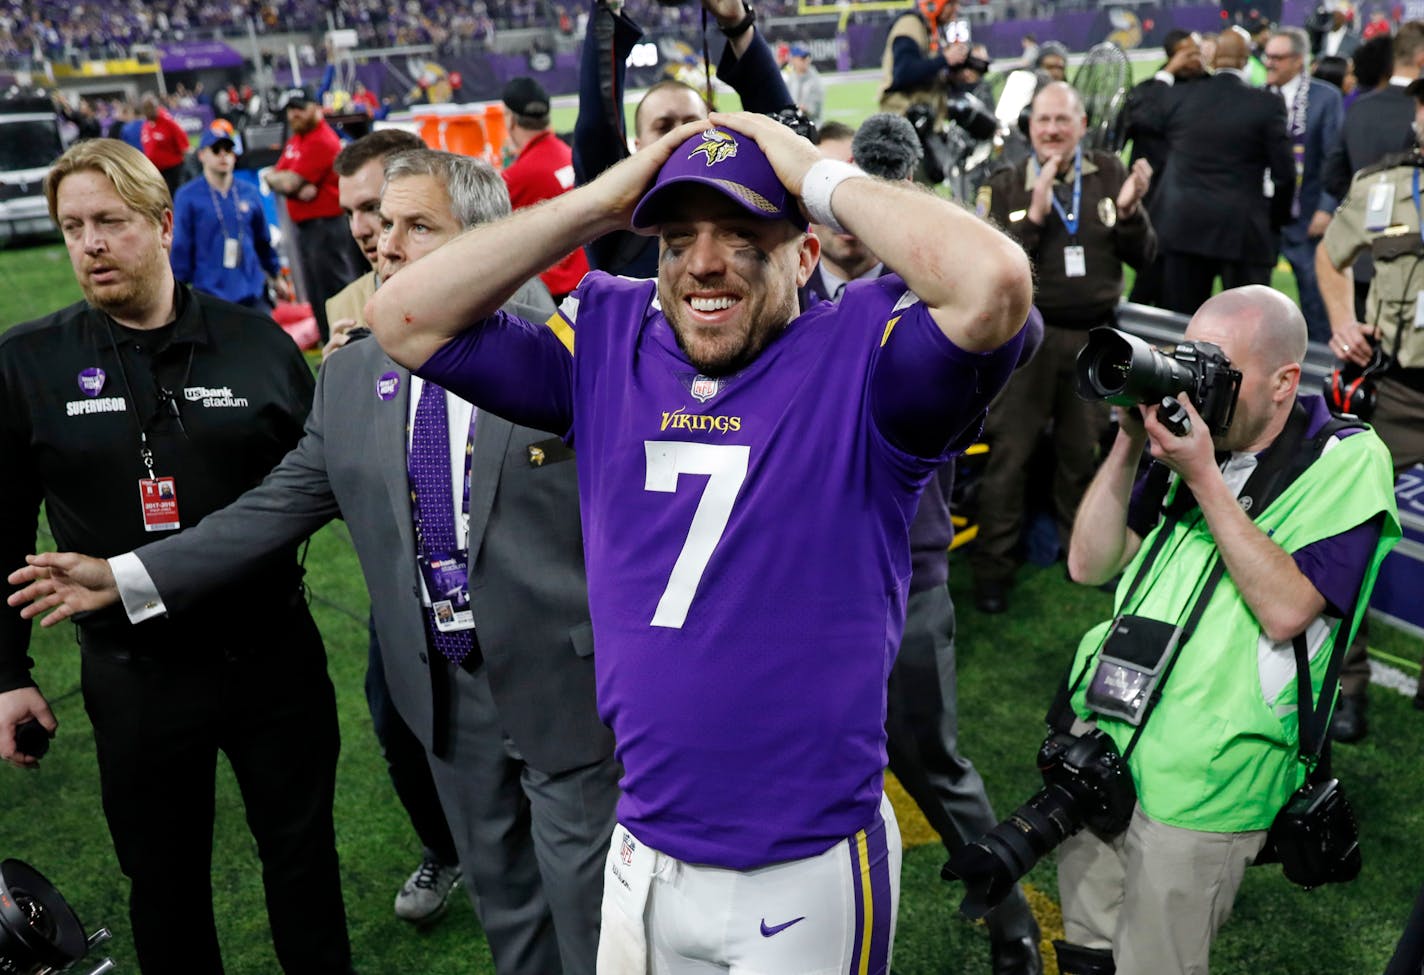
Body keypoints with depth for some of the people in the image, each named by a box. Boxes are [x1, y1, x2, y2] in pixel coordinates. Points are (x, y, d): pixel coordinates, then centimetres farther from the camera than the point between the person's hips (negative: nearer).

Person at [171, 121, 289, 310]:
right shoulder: (187, 196, -3)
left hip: (253, 294, 4)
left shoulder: (250, 193, 8)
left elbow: (263, 241, 17)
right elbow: (179, 247, -3)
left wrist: (276, 276, 21)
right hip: (209, 295, -4)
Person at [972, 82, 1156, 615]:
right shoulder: (1005, 187, 1)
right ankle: (993, 566, 11)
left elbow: (1143, 257, 3)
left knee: (1084, 452, 14)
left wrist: (1130, 210, -15)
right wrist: (1034, 214, -22)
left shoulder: (1111, 174, 5)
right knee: (1010, 454, 0)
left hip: (1095, 335, 2)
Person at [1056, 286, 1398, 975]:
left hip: (1196, 789, -5)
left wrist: (1203, 476, -20)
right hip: (1101, 739, 6)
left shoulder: (1347, 461, -7)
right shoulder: (1189, 436, 8)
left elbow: (1286, 611, -20)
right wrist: (1129, 445, -5)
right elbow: (1089, 565, 6)